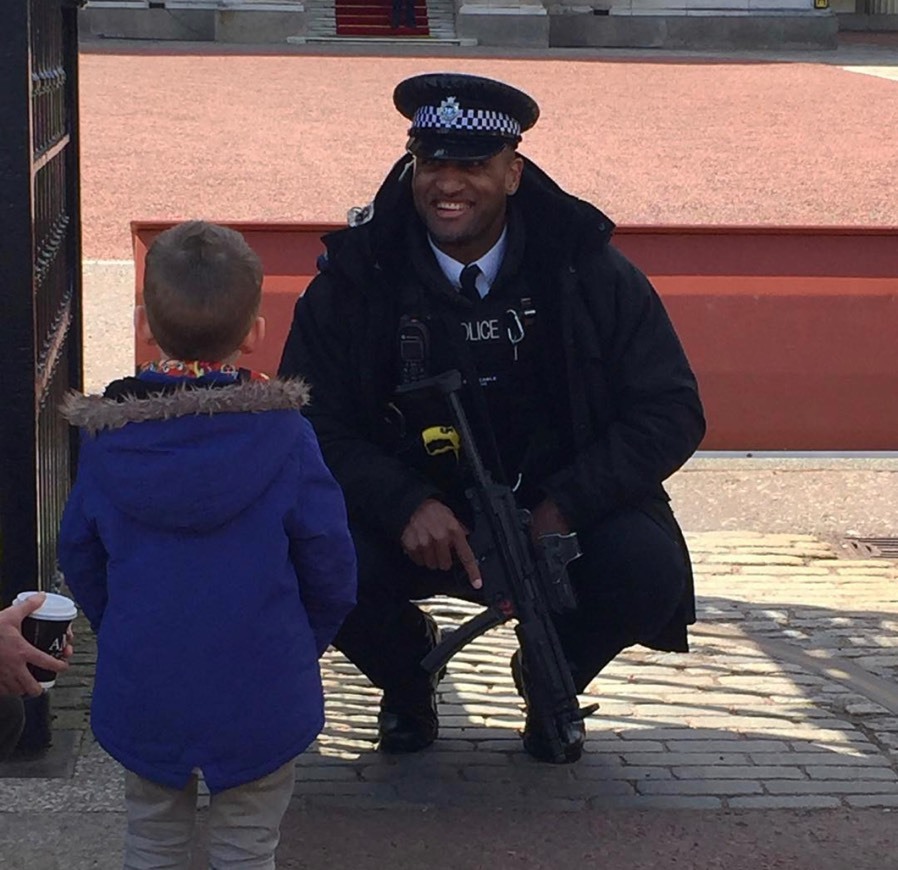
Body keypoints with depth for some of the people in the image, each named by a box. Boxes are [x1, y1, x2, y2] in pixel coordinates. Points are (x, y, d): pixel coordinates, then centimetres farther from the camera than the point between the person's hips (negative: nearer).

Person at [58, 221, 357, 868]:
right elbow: (330, 560, -9)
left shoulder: (107, 437, -9)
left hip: (140, 691, 2)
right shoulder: (283, 434, -16)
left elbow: (78, 556, 2)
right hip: (260, 692, -2)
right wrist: (306, 643, 10)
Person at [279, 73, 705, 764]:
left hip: (559, 515, 0)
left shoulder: (587, 268, -7)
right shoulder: (357, 275, -7)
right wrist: (405, 506, -25)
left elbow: (672, 412, -6)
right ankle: (407, 673, 10)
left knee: (649, 570, -29)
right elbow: (313, 424, -6)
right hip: (412, 520, 0)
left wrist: (565, 508, -20)